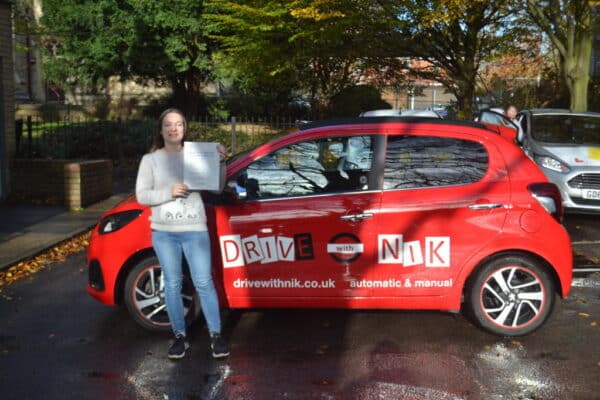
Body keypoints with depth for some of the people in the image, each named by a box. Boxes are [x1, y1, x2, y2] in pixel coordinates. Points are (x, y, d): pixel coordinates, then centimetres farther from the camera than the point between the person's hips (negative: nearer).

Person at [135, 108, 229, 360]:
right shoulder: (150, 160, 5)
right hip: (164, 232, 1)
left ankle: (216, 336, 9)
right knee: (172, 284, 8)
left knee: (204, 283, -1)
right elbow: (141, 195, -1)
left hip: (195, 230, -1)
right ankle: (179, 337, 18)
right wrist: (169, 192, -15)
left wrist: (220, 163, -12)